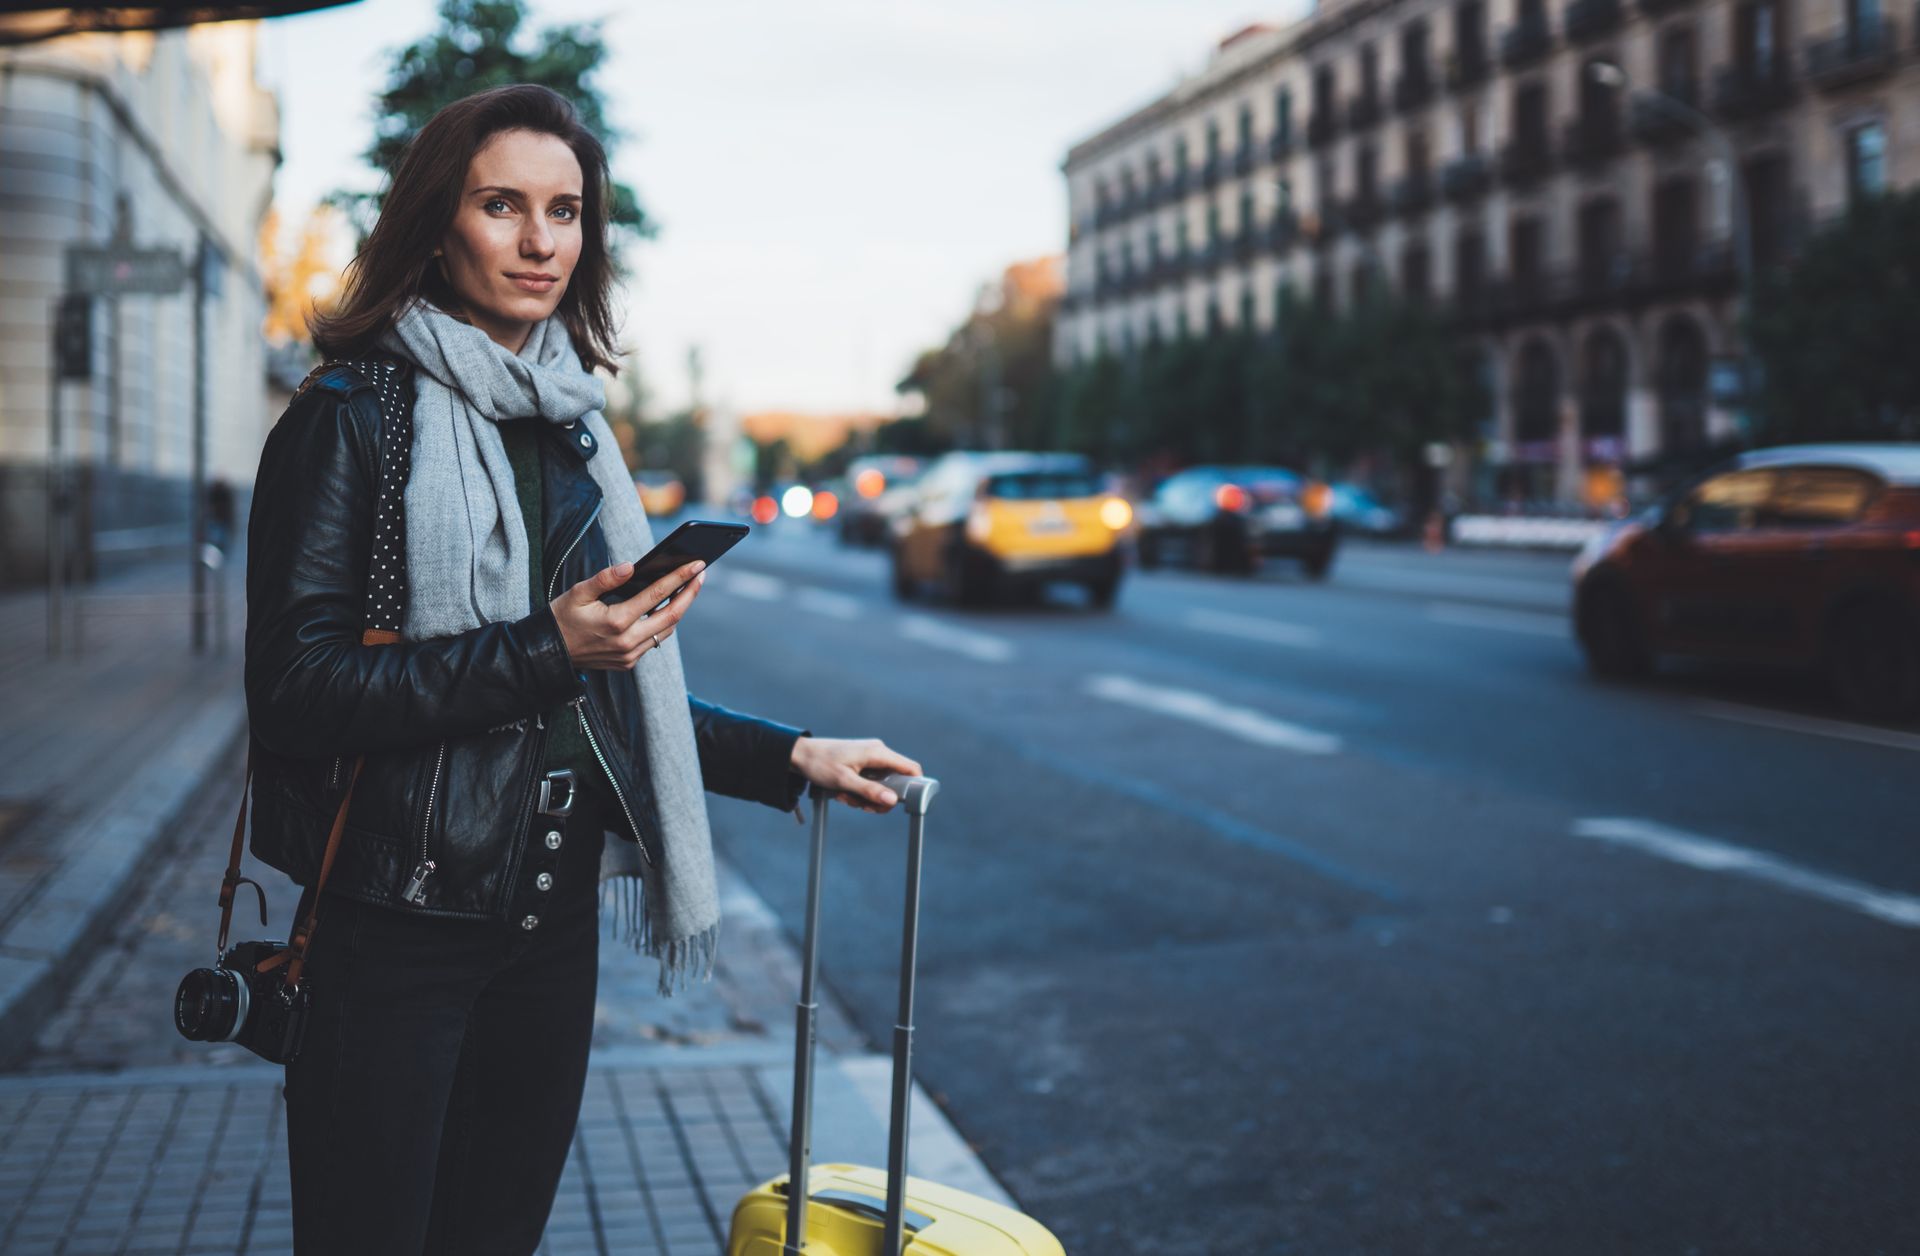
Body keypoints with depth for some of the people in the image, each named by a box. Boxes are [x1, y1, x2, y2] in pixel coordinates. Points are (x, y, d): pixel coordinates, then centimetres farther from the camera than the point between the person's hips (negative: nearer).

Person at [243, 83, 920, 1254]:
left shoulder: (570, 424, 11)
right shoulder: (354, 412, -8)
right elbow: (295, 687, -17)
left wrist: (792, 757, 10)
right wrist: (541, 652, -24)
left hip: (553, 923, 6)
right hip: (396, 927, -6)